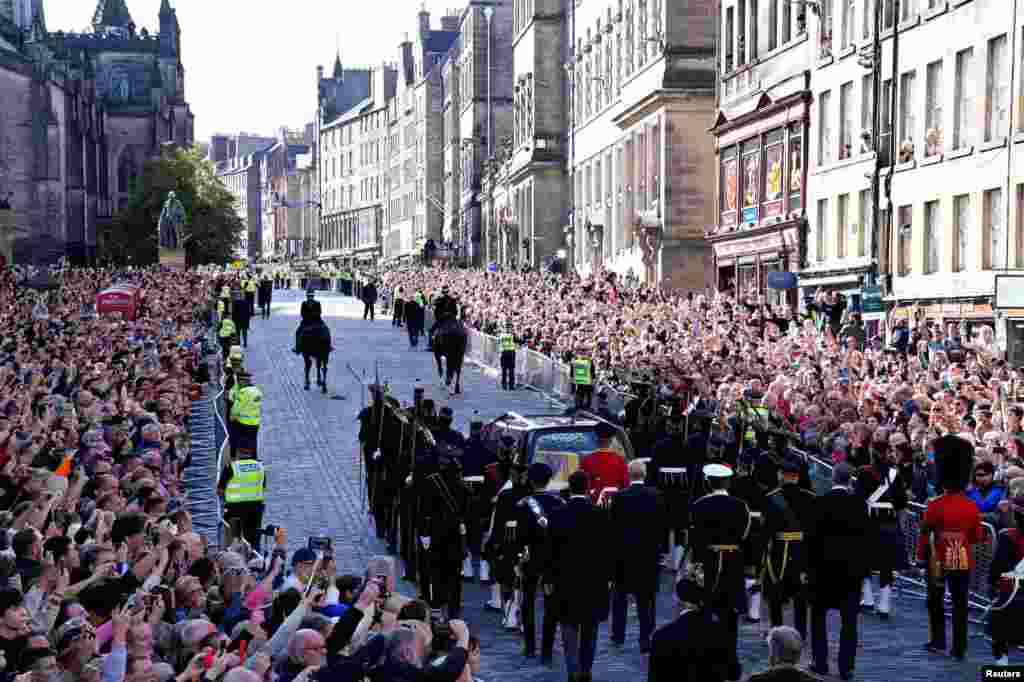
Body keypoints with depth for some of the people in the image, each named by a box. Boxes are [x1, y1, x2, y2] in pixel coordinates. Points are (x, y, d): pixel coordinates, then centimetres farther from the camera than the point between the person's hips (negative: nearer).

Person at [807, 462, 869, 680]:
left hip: (824, 565, -1)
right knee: (849, 619, 5)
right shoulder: (858, 503, -3)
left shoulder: (820, 502, -9)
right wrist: (864, 564, 6)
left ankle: (820, 662, 14)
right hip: (852, 567, 1)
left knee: (819, 615, 15)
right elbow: (867, 535, -2)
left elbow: (812, 536, -9)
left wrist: (810, 564, 1)